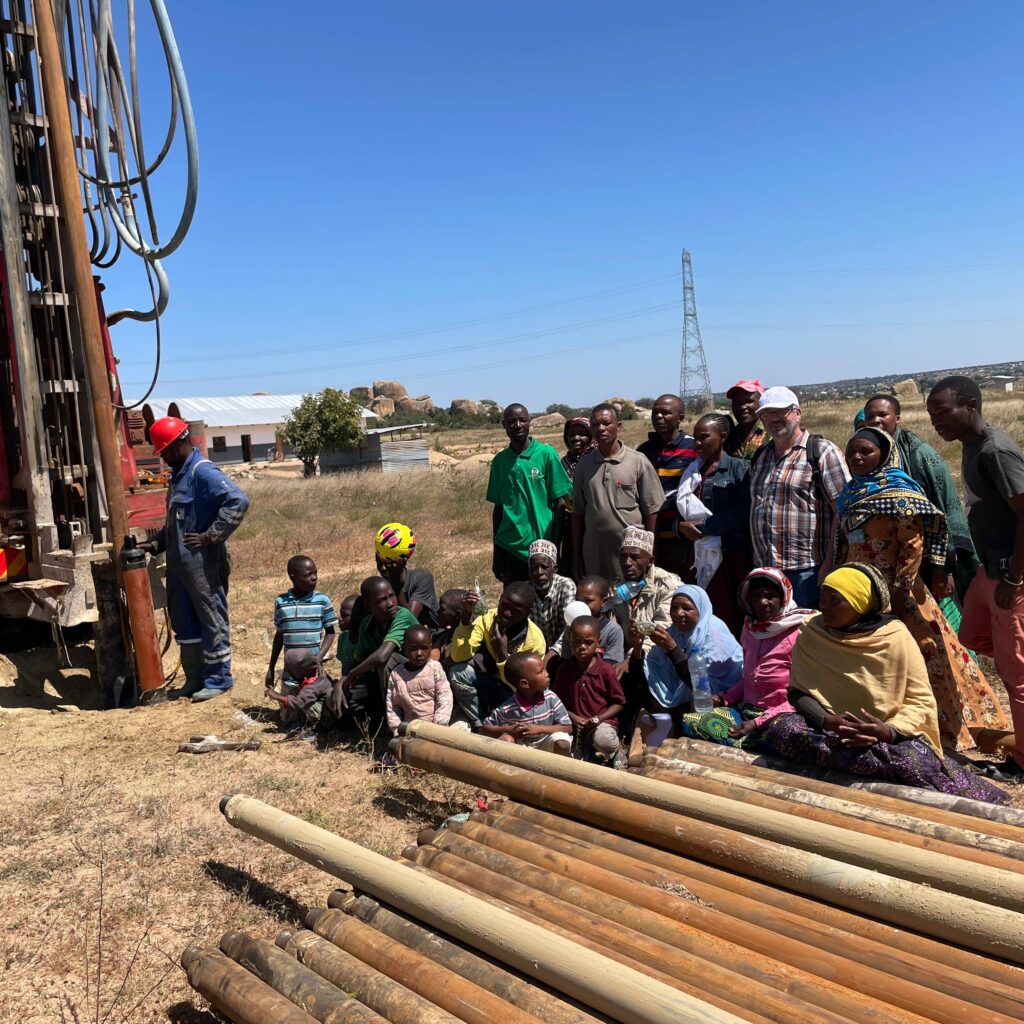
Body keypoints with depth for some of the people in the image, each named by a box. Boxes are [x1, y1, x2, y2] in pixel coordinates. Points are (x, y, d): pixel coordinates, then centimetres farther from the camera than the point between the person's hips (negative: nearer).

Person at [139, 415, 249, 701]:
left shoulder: (203, 472, -15)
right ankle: (194, 679, 28)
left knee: (212, 621, 2)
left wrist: (210, 537, -25)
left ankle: (218, 679, 13)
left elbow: (238, 500, -28)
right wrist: (157, 543, 14)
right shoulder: (178, 475, 15)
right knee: (185, 624, 16)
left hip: (204, 565, -10)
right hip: (180, 565, 10)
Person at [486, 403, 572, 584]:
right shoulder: (500, 460, 6)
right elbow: (498, 507, 11)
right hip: (508, 547, 3)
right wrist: (496, 551, 11)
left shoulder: (546, 454, -4)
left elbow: (559, 503, -2)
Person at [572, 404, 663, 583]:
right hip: (594, 554, 3)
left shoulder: (638, 462, -3)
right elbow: (578, 512, 11)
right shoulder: (584, 464, 8)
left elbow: (652, 511, -1)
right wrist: (576, 556, 9)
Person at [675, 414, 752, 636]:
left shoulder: (739, 468, -1)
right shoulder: (693, 471, 18)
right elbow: (681, 508, 17)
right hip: (698, 553, 5)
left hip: (730, 553, -5)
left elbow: (740, 513, -12)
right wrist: (682, 526, -6)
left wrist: (702, 527, -14)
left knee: (729, 616, -6)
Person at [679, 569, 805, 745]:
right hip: (745, 709, 5)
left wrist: (758, 723, -16)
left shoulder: (798, 633, -8)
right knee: (689, 722, -15)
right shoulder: (750, 628, 13)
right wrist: (722, 698, 4)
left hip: (780, 714, -5)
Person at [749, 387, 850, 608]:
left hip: (807, 571, -6)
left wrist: (829, 564, -15)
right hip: (764, 571, 6)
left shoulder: (822, 451, -3)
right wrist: (757, 563, 14)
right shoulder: (760, 456, 17)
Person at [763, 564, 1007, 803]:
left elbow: (920, 701, -5)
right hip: (828, 731, 2)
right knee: (780, 729, -31)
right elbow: (797, 691, -3)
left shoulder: (895, 637, -7)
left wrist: (889, 731, -25)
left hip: (890, 737, -2)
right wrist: (827, 720, -24)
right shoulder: (811, 633, -2)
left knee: (916, 759, -36)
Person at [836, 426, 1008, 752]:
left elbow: (913, 543, -16)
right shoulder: (850, 493, 12)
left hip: (892, 594, -8)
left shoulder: (897, 491, -11)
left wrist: (900, 590, -19)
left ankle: (941, 730, 12)